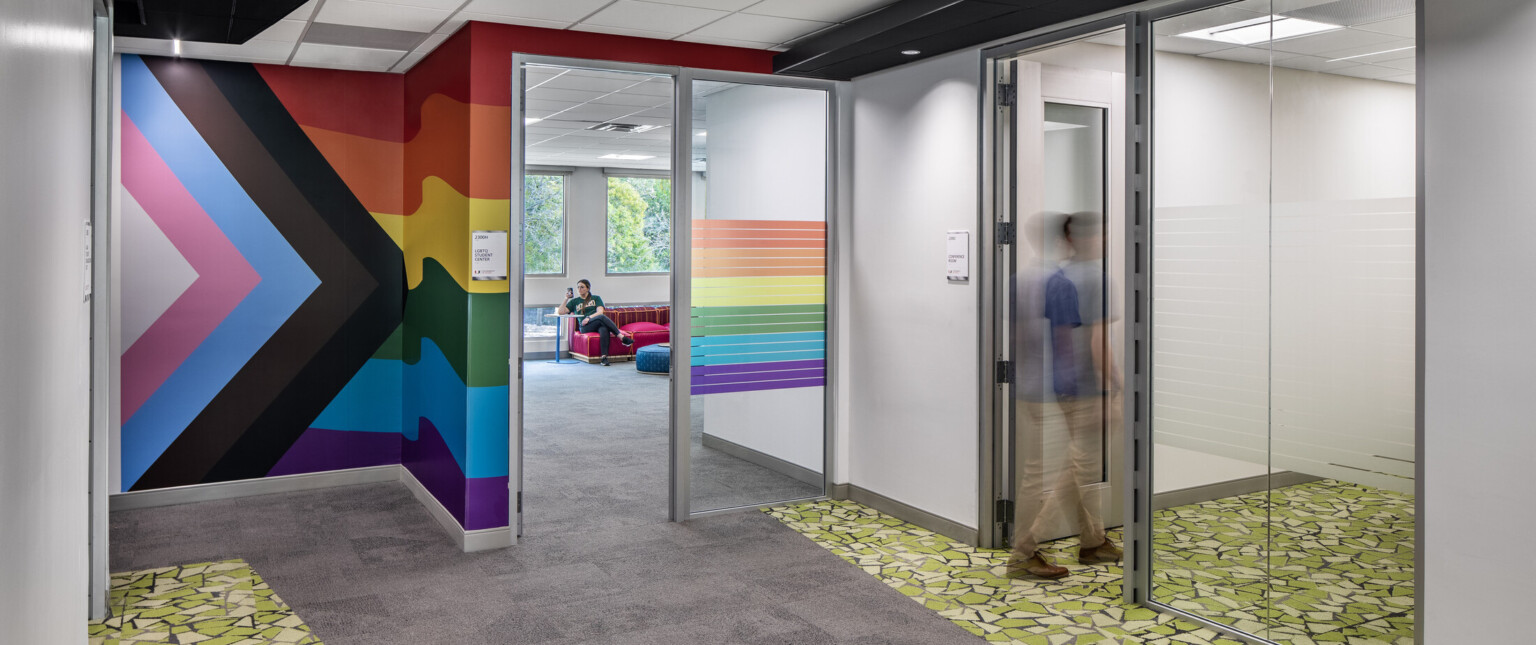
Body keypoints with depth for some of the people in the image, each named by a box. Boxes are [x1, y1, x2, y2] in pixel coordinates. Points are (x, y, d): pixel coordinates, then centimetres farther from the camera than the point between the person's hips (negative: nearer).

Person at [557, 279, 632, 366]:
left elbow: (600, 312, 5)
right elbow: (561, 311, 13)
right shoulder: (574, 301, 25)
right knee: (602, 317, -33)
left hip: (599, 325, 1)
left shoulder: (596, 298, 23)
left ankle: (604, 356, -52)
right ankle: (622, 338, -40)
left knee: (604, 329, -39)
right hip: (585, 327, -1)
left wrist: (589, 318, -11)